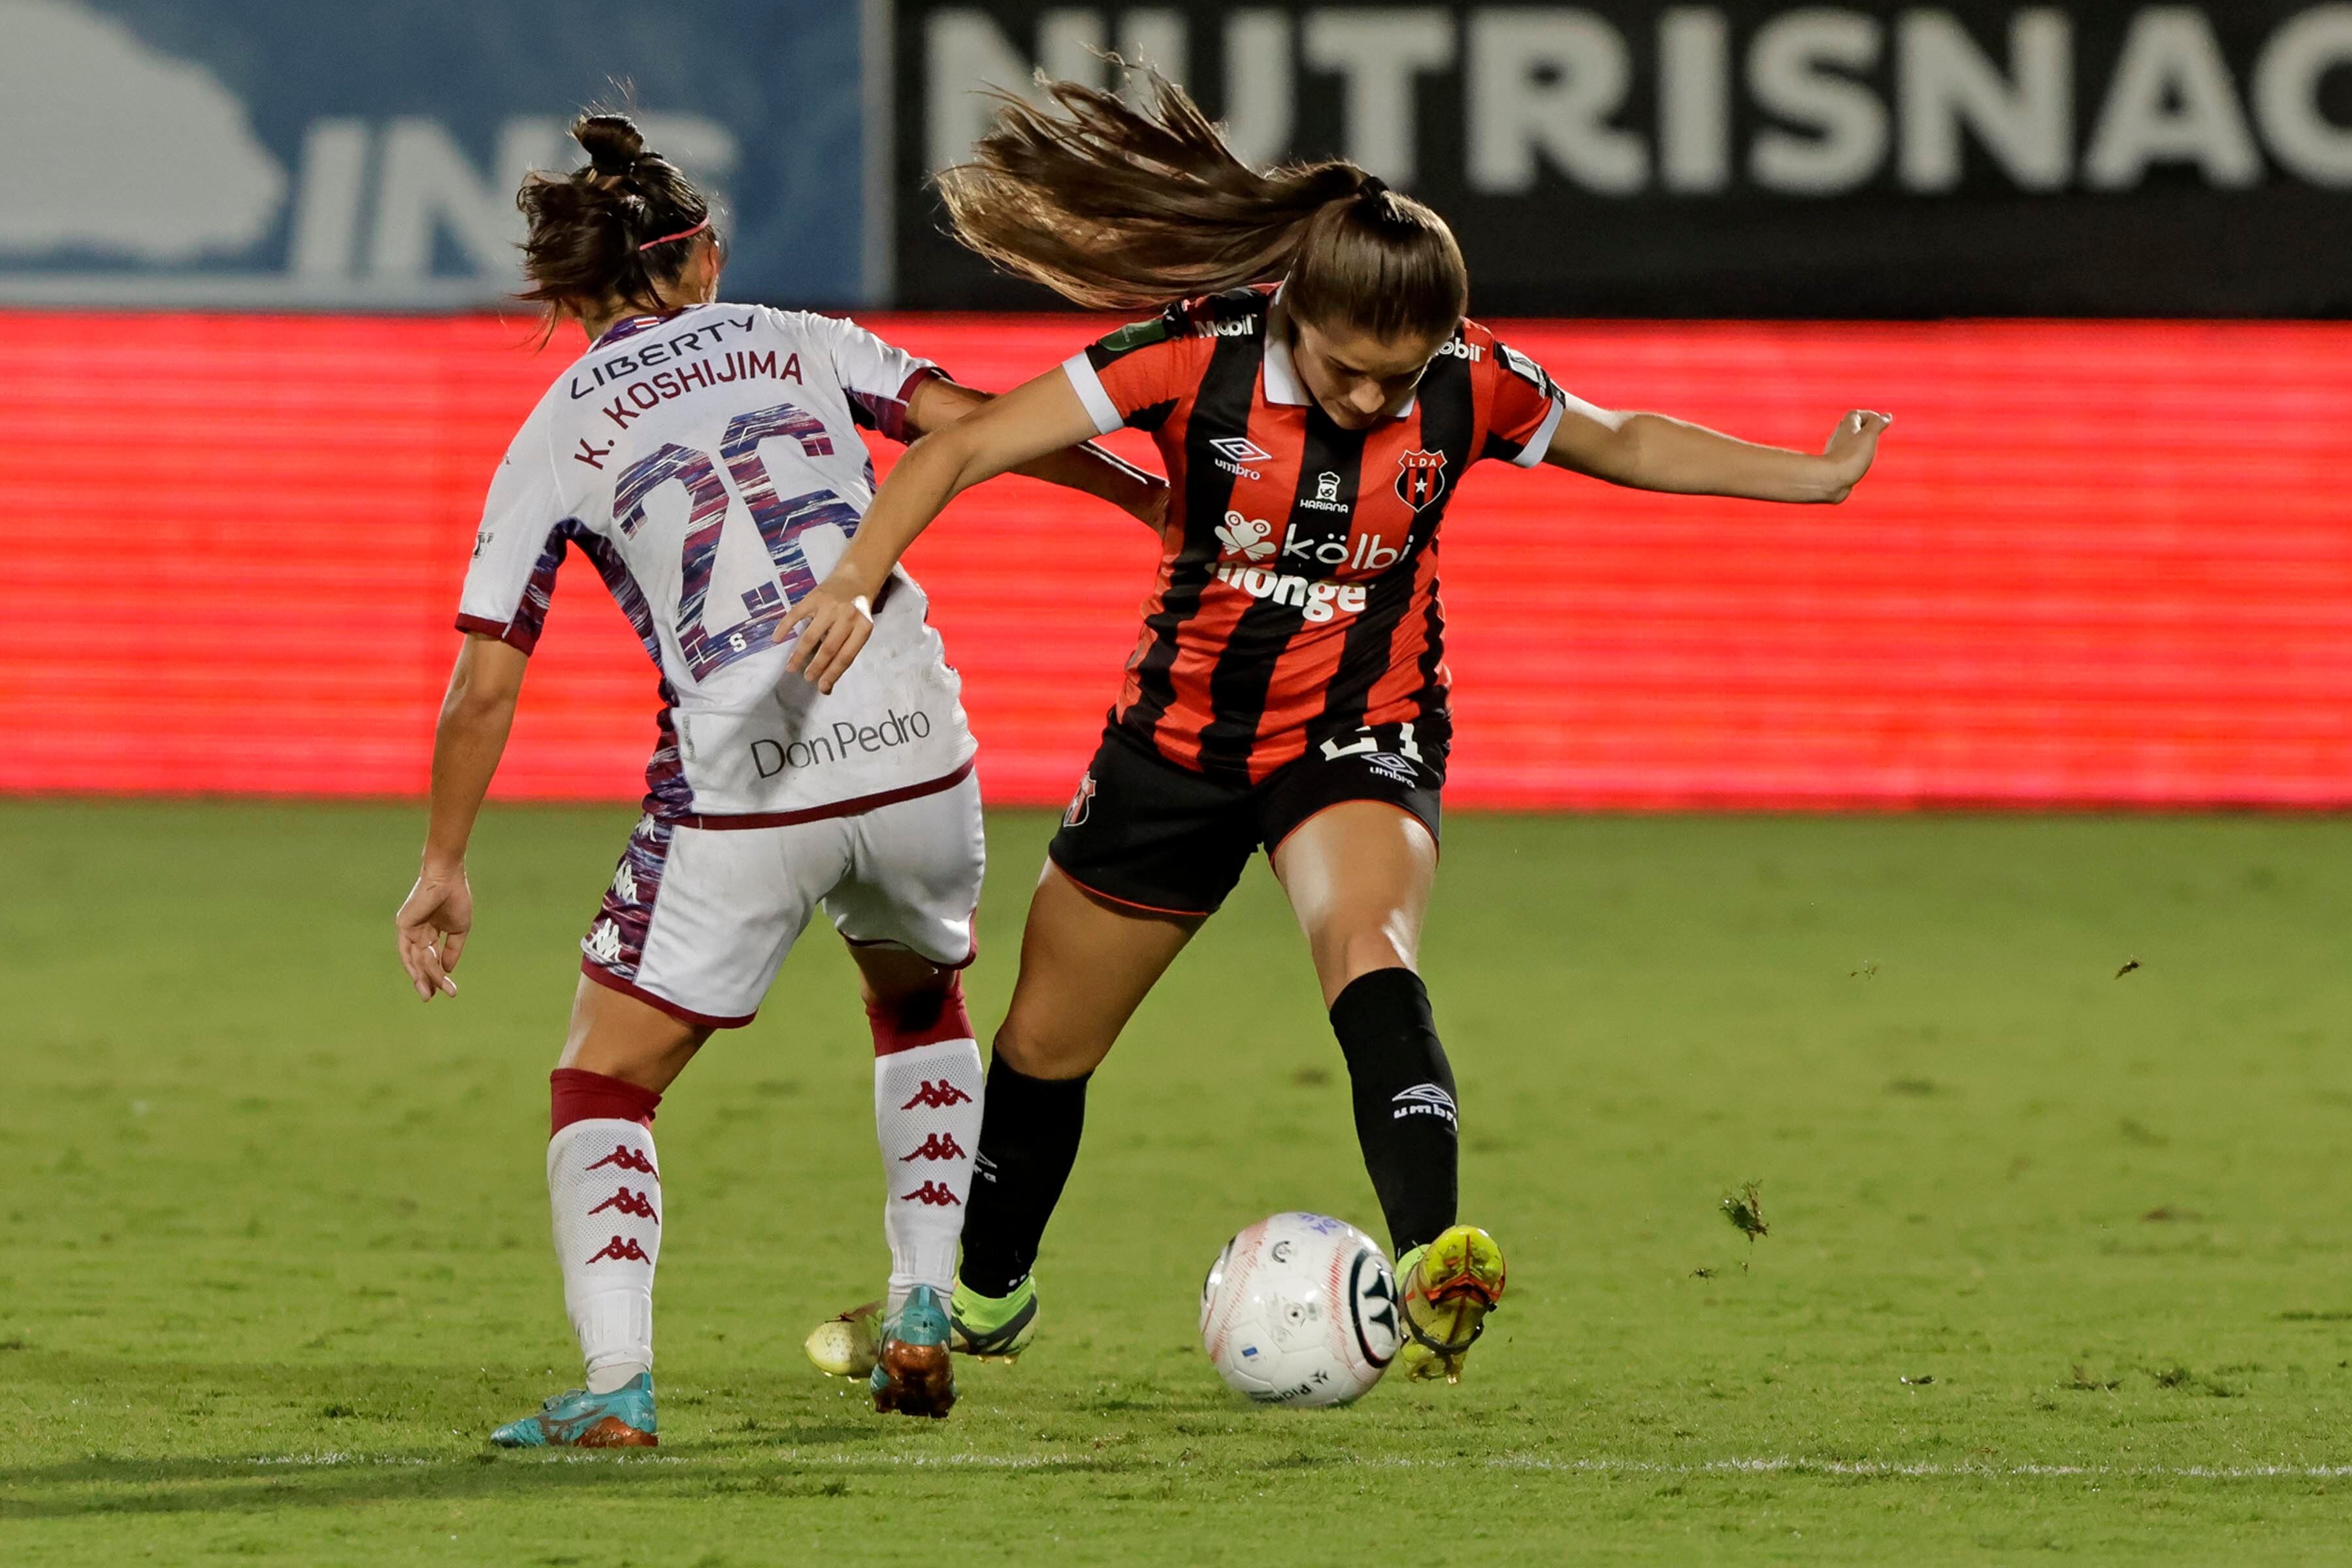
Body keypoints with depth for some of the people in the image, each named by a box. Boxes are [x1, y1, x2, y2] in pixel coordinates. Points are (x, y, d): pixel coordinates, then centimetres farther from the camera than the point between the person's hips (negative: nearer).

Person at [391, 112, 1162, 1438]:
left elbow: (486, 687, 5)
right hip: (915, 756, 3)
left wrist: (446, 867, 14)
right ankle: (926, 1312, 22)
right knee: (922, 999, 33)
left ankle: (617, 1385, -10)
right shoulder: (800, 344, 14)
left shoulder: (557, 436, 8)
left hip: (742, 791, -3)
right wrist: (1157, 501, 11)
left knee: (605, 1081, 9)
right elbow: (975, 425, 1)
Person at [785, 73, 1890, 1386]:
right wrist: (859, 581, -32)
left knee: (1368, 947, -35)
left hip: (1363, 735, -1)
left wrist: (1818, 476, 6)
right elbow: (964, 448, -18)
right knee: (1044, 1046, 14)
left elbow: (1628, 446, 8)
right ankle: (983, 1299, 41)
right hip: (1186, 727, 2)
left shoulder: (1471, 383, -14)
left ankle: (1431, 1262, -52)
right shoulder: (1197, 355, -20)